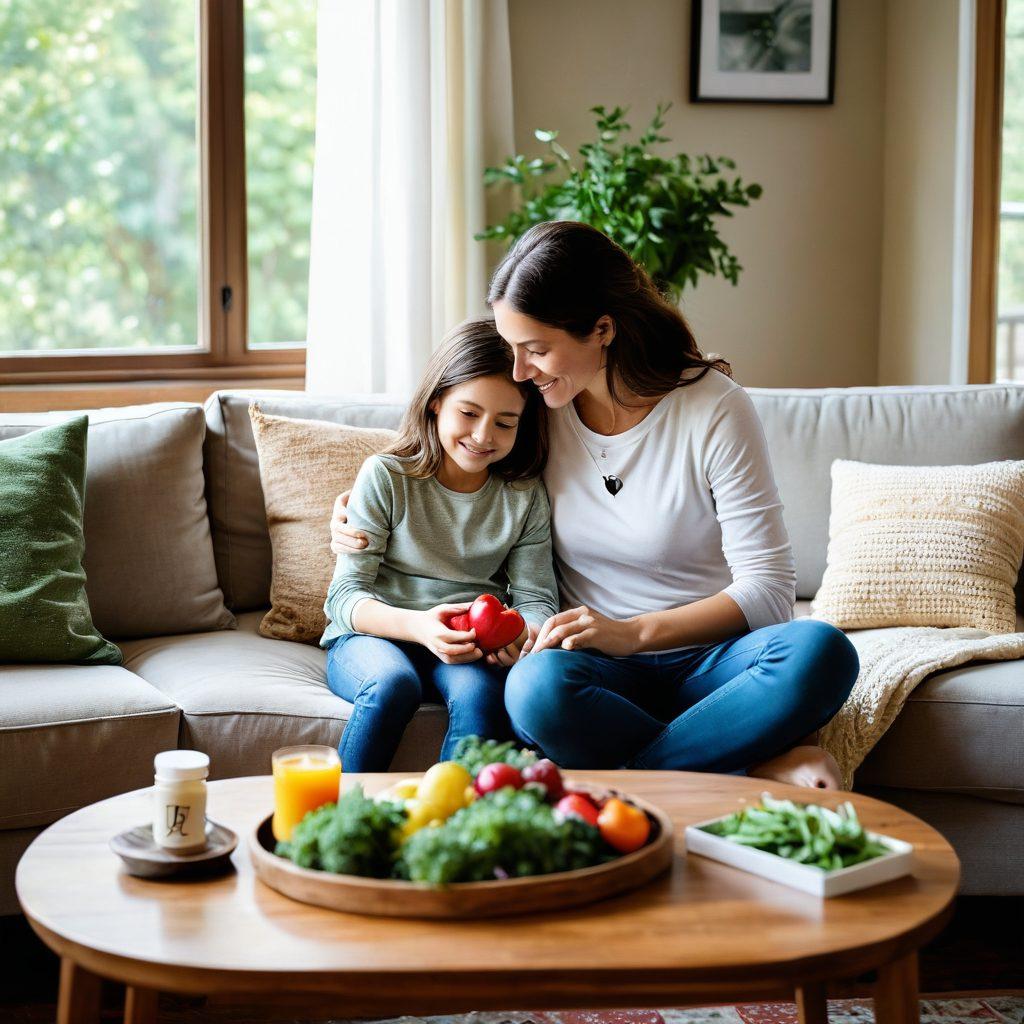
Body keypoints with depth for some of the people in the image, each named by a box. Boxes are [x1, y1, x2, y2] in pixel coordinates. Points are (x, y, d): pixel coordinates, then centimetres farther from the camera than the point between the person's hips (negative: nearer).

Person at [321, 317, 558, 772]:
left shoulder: (526, 496, 5)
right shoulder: (385, 477, -4)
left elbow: (536, 596, 5)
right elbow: (346, 595, -7)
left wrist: (525, 634, -22)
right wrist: (417, 625, -28)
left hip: (472, 649, 2)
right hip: (371, 636, -1)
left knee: (480, 690, -33)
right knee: (392, 682, -35)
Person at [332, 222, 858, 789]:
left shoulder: (714, 410, -10)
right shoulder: (539, 409, 1)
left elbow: (768, 588, -12)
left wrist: (634, 632, -24)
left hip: (703, 654, -2)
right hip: (597, 663, 2)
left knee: (820, 651, -35)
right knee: (538, 686, -36)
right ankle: (764, 765, -24)